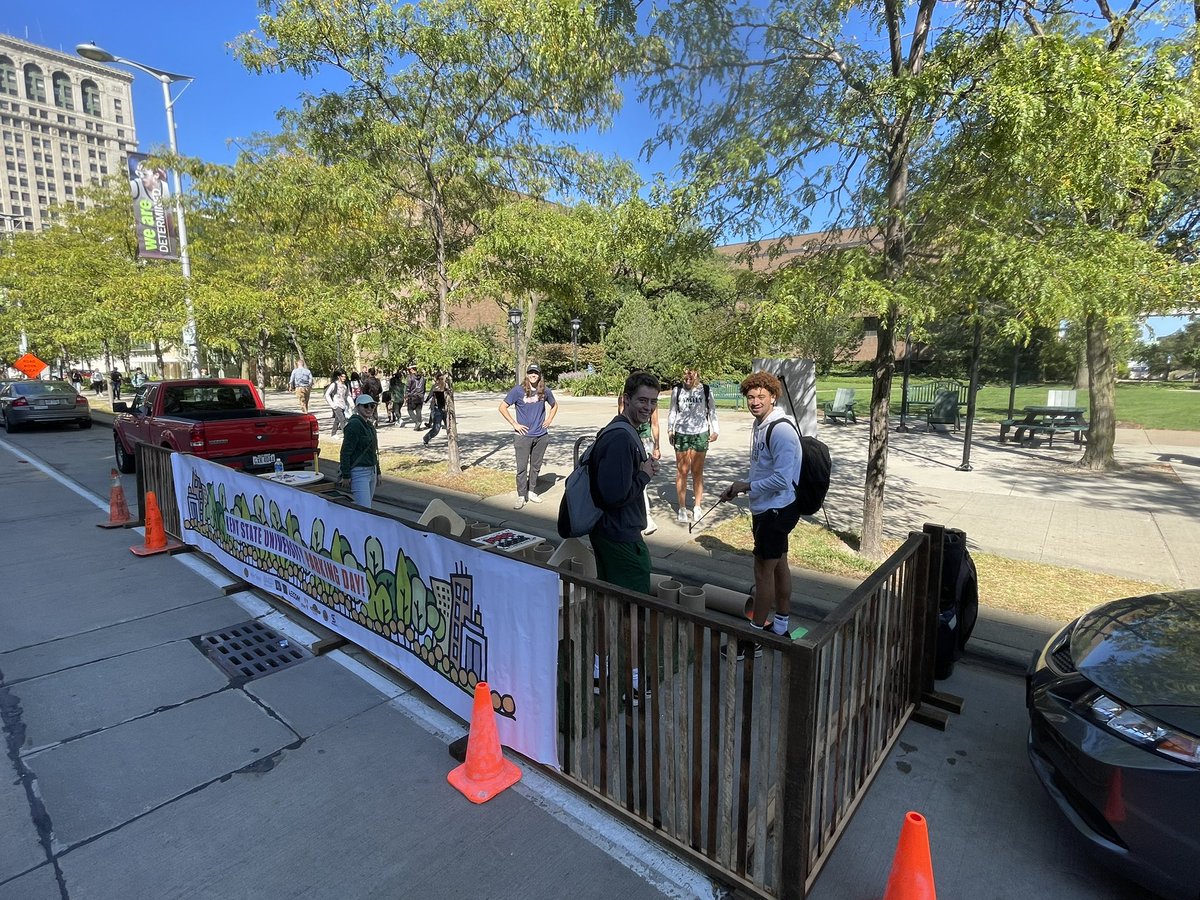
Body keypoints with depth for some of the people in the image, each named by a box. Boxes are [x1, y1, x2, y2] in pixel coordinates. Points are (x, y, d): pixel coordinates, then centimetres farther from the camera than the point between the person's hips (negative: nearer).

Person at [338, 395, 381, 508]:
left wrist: (377, 473, 21)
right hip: (359, 473, -9)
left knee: (362, 508, 14)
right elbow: (346, 452, -16)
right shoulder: (354, 425, -14)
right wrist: (345, 476, -18)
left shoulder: (370, 425, 13)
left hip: (371, 472, 9)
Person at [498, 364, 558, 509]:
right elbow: (502, 407, -3)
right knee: (522, 467, -2)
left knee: (536, 466, 12)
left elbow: (554, 405, 22)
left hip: (541, 435, 3)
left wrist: (549, 420, 9)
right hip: (524, 435, -3)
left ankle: (532, 492, 26)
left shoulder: (545, 391, 4)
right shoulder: (518, 391, -6)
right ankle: (521, 496, 7)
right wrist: (514, 424, -7)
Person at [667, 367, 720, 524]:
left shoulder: (705, 390, -2)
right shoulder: (677, 390, 0)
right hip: (681, 434, 0)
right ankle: (682, 508, 10)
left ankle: (697, 507, 16)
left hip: (700, 434, 0)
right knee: (682, 472, 2)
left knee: (697, 472, 6)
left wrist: (715, 430, 4)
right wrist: (670, 430, 5)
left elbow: (712, 411, 8)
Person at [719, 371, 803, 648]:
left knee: (763, 570, 0)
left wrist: (747, 487, -17)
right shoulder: (760, 426, 7)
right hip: (766, 508, 9)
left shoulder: (781, 430, -22)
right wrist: (739, 488, 5)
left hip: (777, 510, -9)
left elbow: (782, 479, -28)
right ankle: (780, 627, 32)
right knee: (779, 565, 18)